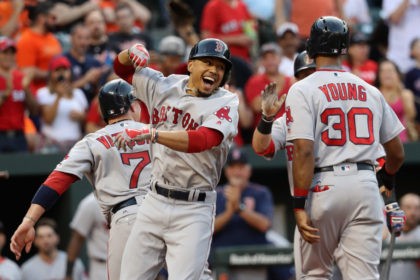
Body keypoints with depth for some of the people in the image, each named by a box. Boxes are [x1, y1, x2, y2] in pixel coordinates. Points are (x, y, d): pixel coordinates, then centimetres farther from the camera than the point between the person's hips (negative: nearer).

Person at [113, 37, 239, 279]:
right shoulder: (164, 87, 7)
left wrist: (150, 134, -37)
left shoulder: (227, 103, -9)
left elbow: (203, 140, -27)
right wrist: (132, 53, -3)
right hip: (155, 202, 5)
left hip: (193, 209, -5)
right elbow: (122, 68, 21)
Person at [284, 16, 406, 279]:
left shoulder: (303, 90, -2)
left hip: (324, 187, -3)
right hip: (366, 186, 3)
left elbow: (304, 151, -13)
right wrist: (388, 176, 40)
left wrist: (299, 206, -13)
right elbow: (397, 153, 17)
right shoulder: (370, 91, 12)